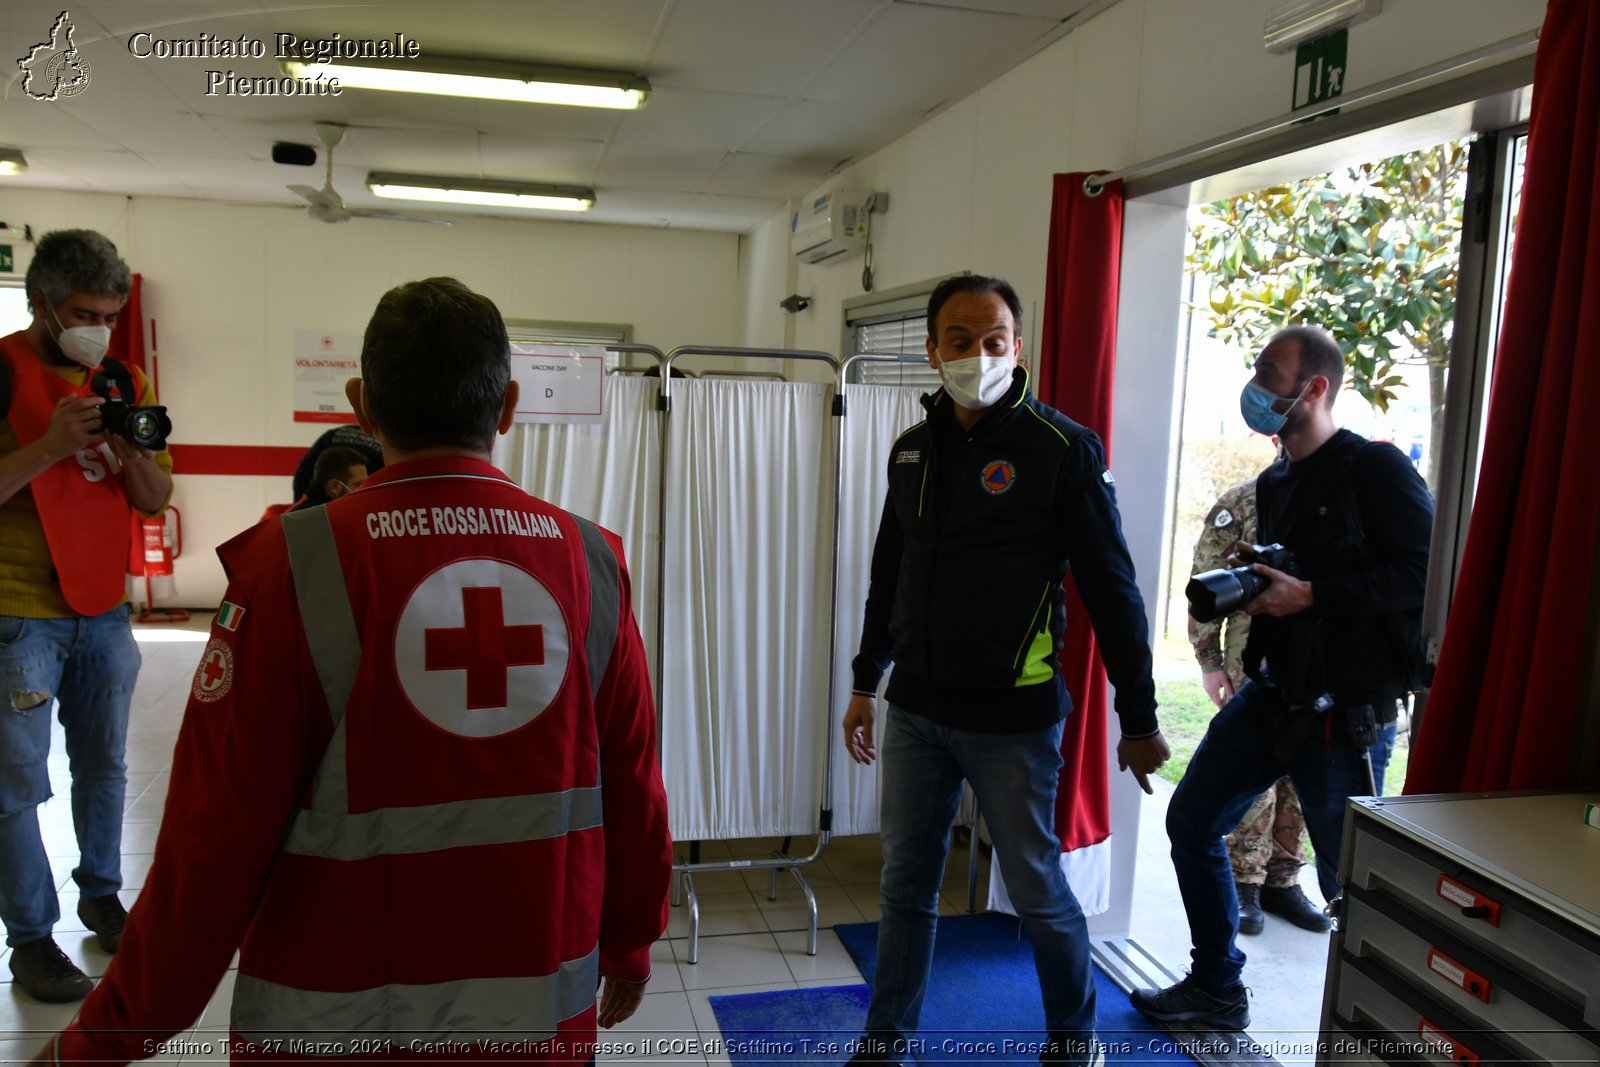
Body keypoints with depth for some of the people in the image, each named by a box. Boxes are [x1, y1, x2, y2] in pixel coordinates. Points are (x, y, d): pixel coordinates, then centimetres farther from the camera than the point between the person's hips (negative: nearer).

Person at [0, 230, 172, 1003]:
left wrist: (134, 454, -13)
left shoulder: (126, 384, 6)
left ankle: (101, 895, 29)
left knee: (103, 765, 13)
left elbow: (156, 501, 6)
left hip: (104, 609, 5)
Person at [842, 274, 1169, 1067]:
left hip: (1011, 718, -4)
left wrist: (1138, 719, -6)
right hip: (913, 711, 5)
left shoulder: (1061, 448, -11)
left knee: (1037, 890, 9)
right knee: (906, 885, 14)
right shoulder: (911, 448, 6)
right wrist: (866, 682, 18)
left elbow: (1111, 589, -9)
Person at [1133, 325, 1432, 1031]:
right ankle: (1217, 992, 29)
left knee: (1351, 883, 1)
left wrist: (1309, 595, -20)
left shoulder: (1376, 469, -10)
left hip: (1342, 708, -8)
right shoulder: (1273, 484, 14)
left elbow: (1423, 572, -18)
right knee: (1192, 821, 12)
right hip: (1272, 693, 8)